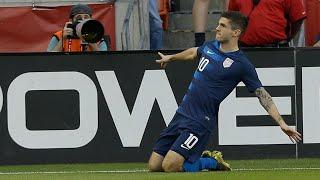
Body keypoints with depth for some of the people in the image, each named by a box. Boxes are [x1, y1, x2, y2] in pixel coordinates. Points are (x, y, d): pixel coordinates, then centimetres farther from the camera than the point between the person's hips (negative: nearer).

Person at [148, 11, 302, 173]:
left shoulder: (241, 64, -11)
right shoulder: (210, 47, 9)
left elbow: (262, 94, -8)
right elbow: (194, 52, 33)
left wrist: (281, 123, -15)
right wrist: (171, 57, 49)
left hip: (200, 122, -7)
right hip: (181, 113, 7)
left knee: (170, 166, -22)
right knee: (154, 166, 2)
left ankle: (212, 162, 4)